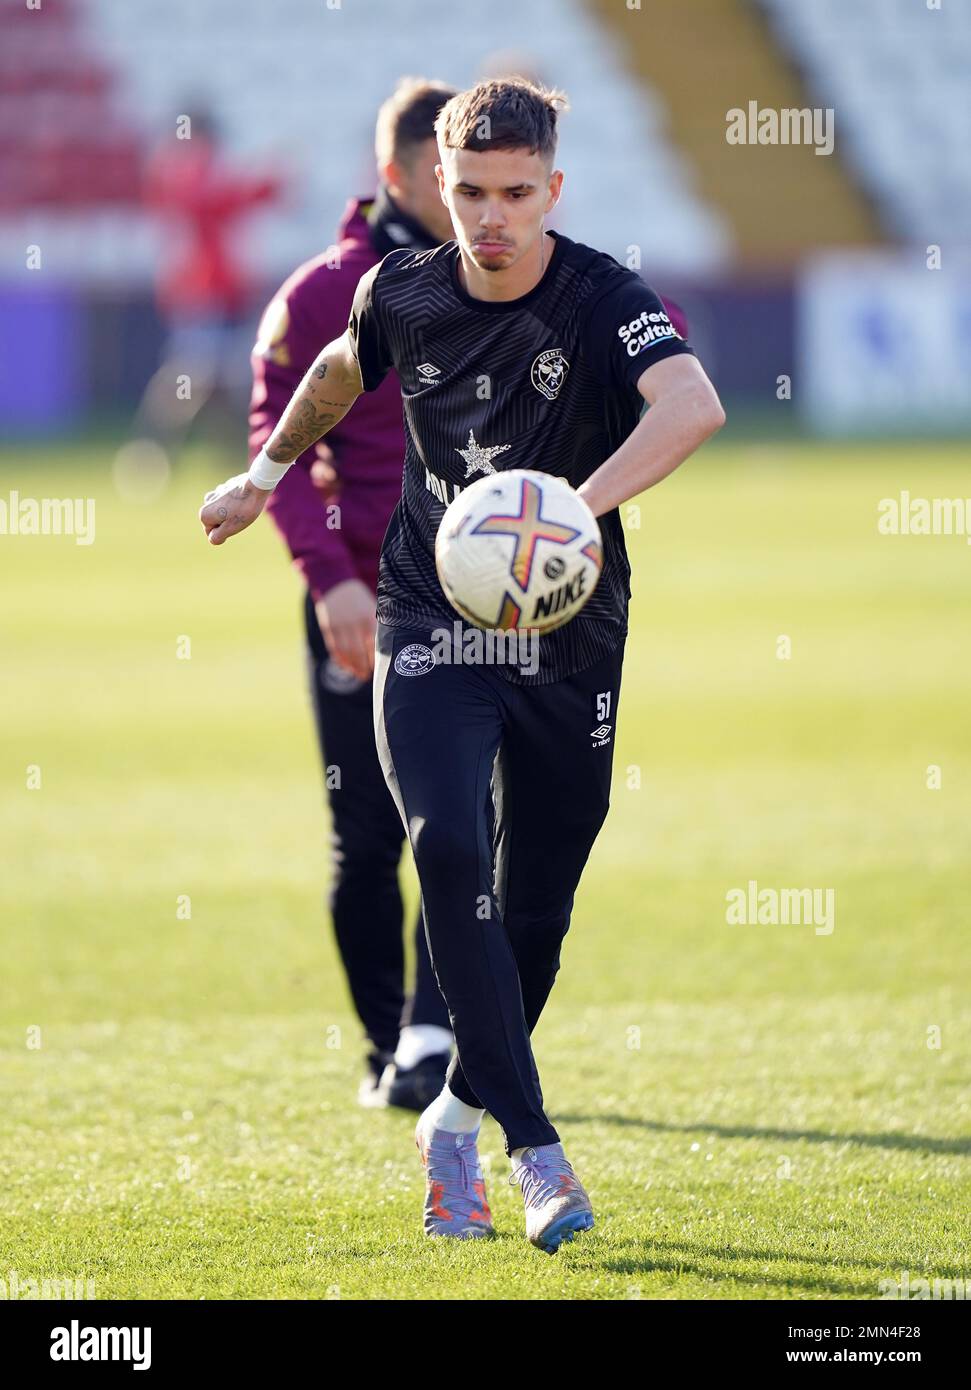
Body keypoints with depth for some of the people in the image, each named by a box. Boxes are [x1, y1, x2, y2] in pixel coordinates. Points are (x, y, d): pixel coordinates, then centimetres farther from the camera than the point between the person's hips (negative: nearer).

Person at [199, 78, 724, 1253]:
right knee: (450, 848, -22)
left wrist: (579, 506, -50)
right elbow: (342, 370, 22)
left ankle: (460, 1116, 32)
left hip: (568, 642, -1)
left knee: (535, 907, 6)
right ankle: (535, 1152, -22)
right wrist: (266, 473, 32)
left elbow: (693, 407, -37)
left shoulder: (603, 300, -16)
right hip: (431, 624, 1)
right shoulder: (401, 294, -4)